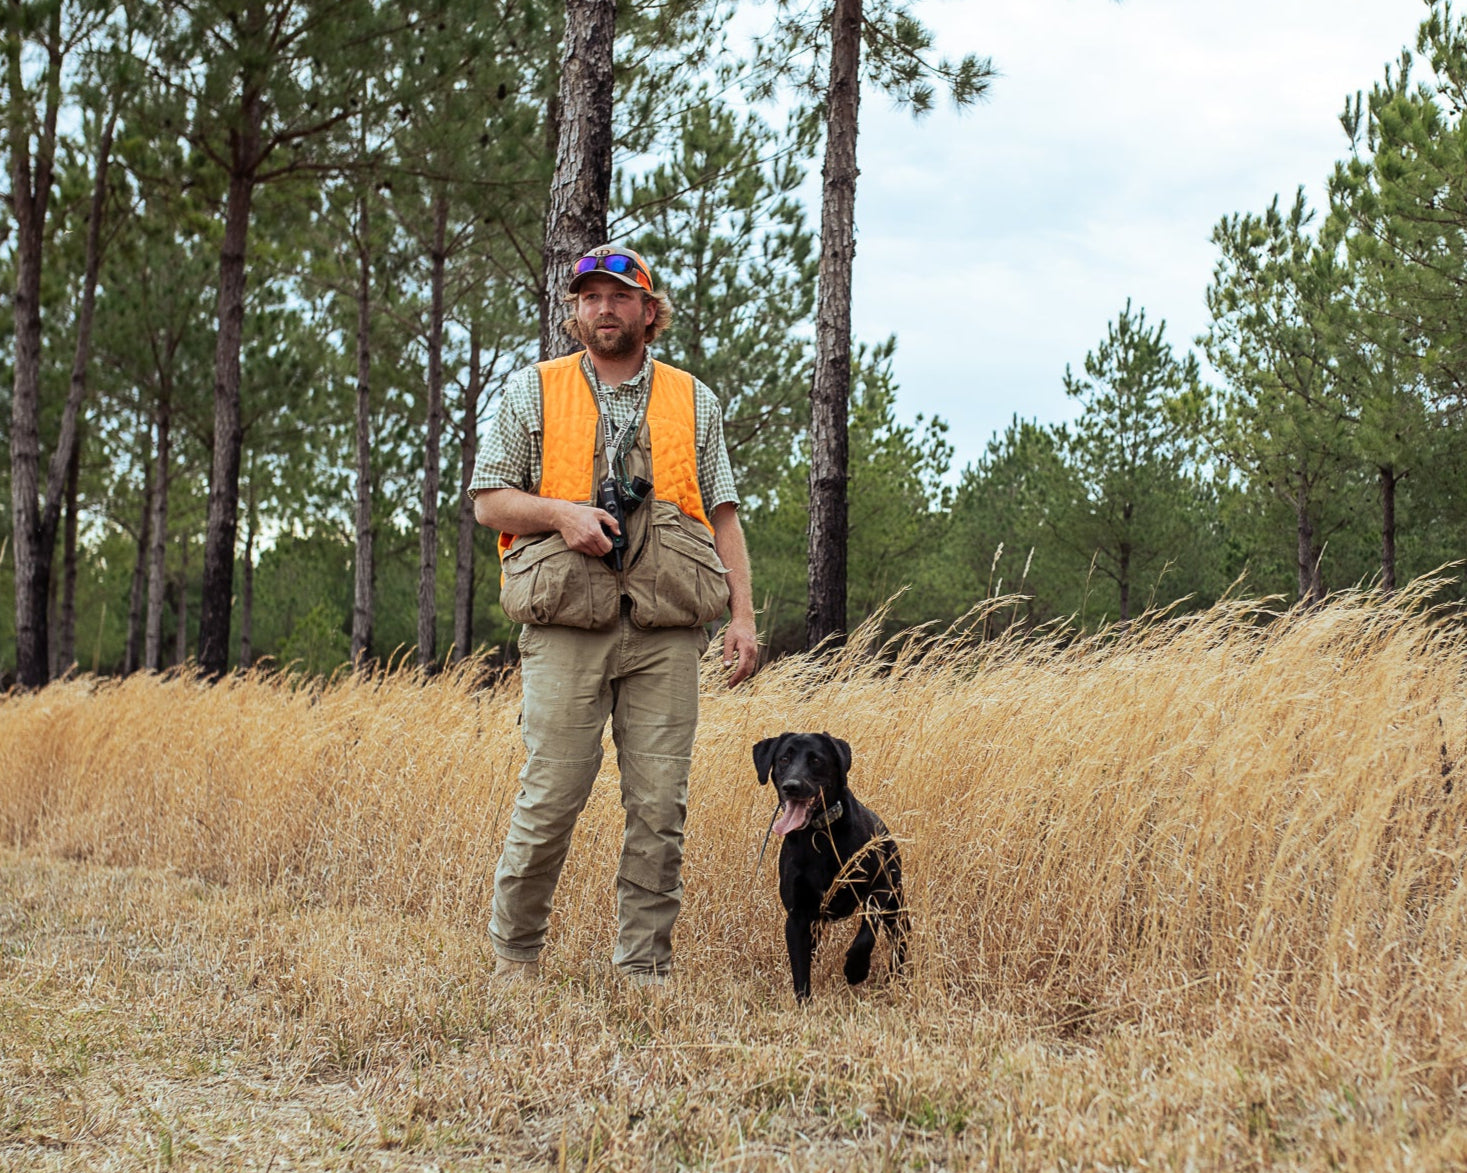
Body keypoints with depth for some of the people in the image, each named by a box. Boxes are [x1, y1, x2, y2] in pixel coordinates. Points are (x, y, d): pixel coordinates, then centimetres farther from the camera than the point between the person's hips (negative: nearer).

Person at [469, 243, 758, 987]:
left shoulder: (694, 403, 16)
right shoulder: (531, 392, 11)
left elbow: (722, 514, 14)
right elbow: (488, 500, 8)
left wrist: (742, 613, 3)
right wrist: (560, 513, -11)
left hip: (666, 632, 2)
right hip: (566, 625, -2)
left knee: (659, 805, 0)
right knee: (550, 796, -4)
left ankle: (645, 968, 9)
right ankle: (514, 954, 14)